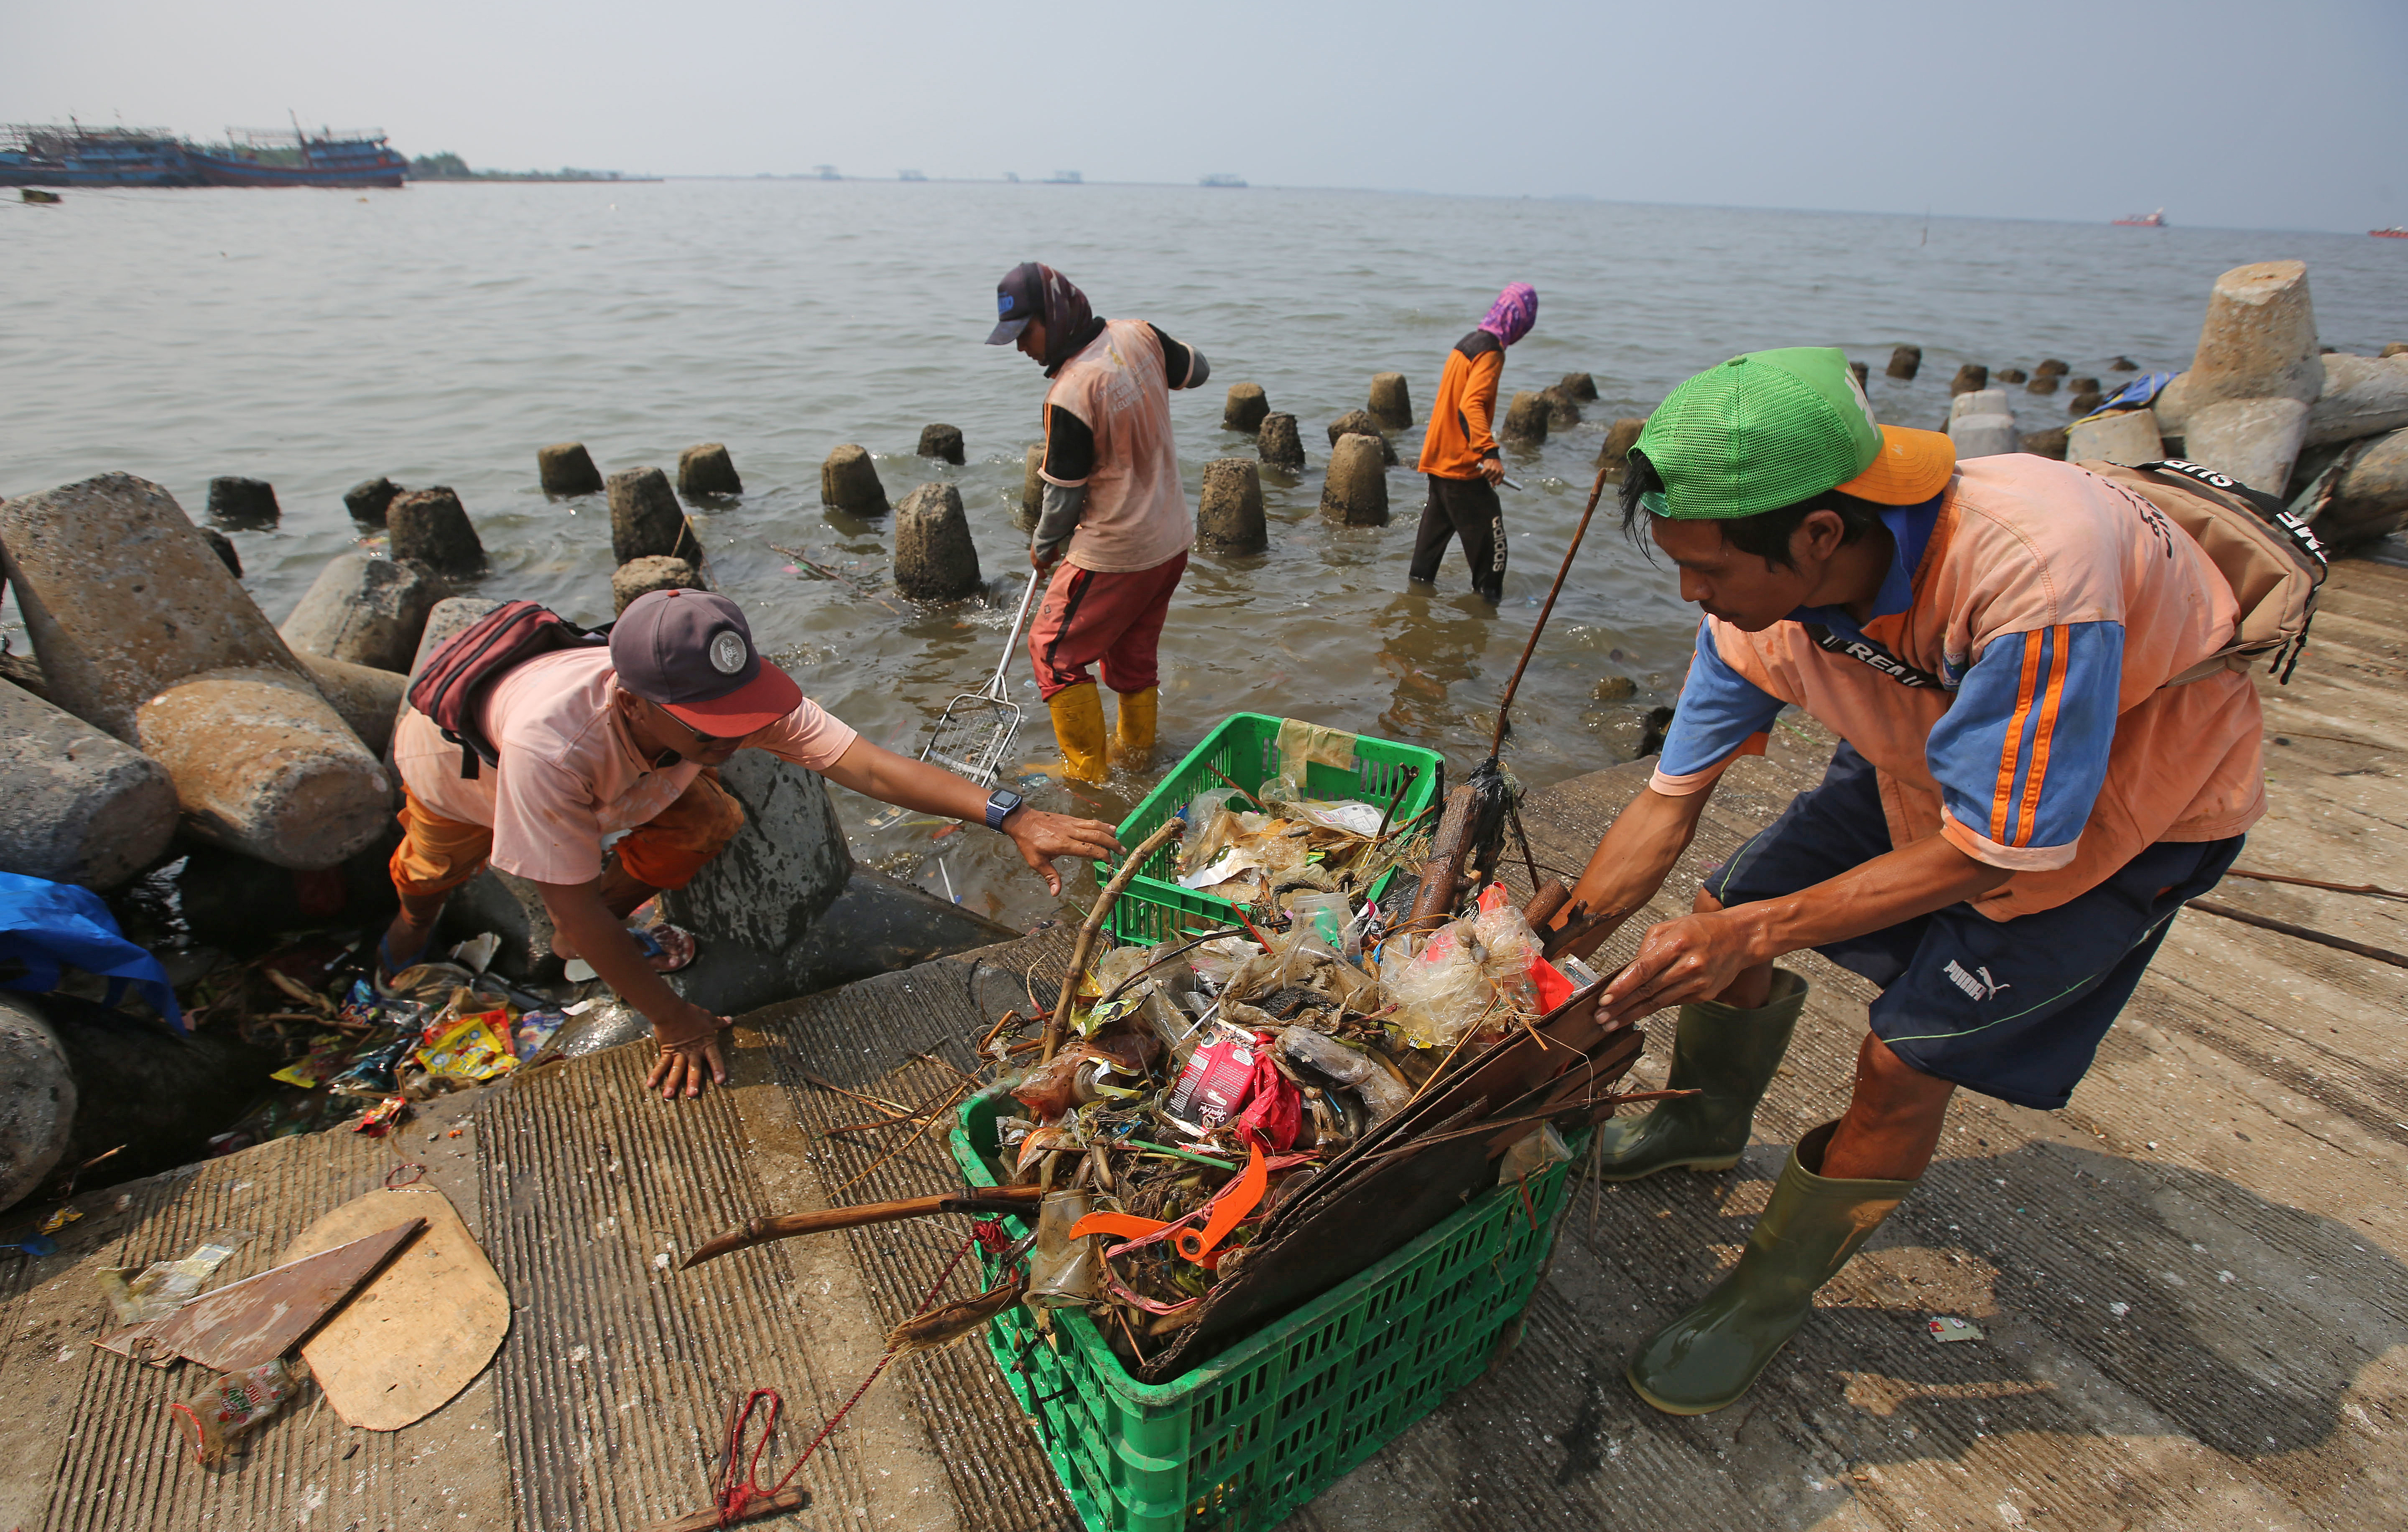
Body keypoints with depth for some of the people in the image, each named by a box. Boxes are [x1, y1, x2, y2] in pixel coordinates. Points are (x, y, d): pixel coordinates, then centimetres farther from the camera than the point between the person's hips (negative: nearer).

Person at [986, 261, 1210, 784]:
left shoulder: (1070, 396, -23)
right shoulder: (1140, 336, -3)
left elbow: (1065, 495, -13)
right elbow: (1198, 370, 16)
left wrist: (1043, 548, 4)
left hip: (1113, 555, -8)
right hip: (1172, 540, 8)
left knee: (1055, 650, 8)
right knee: (1134, 652, 23)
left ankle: (1087, 772, 15)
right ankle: (1137, 753, 38)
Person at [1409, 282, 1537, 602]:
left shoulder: (1467, 343, 13)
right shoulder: (1490, 352, -15)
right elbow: (1471, 406, -29)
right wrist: (1490, 452, -39)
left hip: (1439, 459, 9)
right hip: (1462, 466, -9)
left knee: (1437, 525, 18)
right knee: (1488, 534, -2)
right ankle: (1488, 597, 3)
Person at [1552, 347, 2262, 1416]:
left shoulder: (2033, 564, -42)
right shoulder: (1760, 596, -22)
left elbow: (1987, 850, -32)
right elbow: (1670, 803, -13)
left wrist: (1760, 932, -35)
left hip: (2124, 800, -5)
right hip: (1932, 753, 6)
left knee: (1905, 1062, -11)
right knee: (1724, 911, 2)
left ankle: (1770, 1298, 13)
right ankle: (1706, 1125, 33)